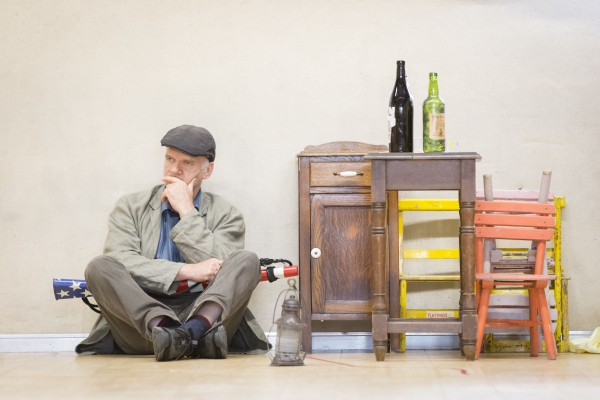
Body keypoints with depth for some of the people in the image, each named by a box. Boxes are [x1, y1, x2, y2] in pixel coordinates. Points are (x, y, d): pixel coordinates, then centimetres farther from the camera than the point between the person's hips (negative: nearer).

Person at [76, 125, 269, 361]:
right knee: (99, 267, -23)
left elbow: (219, 271, -5)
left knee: (247, 261, -21)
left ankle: (196, 329, -47)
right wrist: (186, 271, -17)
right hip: (142, 318, 0)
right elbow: (119, 261, -6)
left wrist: (187, 212, -4)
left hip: (202, 312, 0)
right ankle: (161, 328, -45)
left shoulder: (226, 215, 12)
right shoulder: (130, 207, 13)